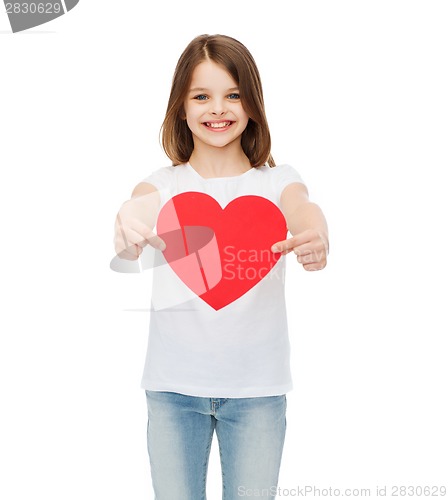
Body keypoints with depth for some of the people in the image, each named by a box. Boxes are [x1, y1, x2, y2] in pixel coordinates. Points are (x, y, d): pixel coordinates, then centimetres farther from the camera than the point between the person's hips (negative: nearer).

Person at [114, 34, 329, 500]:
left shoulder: (277, 181, 1)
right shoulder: (162, 185, 2)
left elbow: (303, 210, -21)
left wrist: (315, 237, -46)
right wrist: (128, 234, -45)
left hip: (257, 386, 0)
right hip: (173, 385, 1)